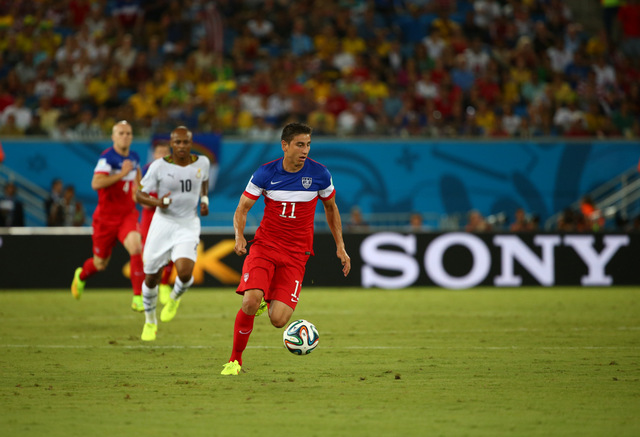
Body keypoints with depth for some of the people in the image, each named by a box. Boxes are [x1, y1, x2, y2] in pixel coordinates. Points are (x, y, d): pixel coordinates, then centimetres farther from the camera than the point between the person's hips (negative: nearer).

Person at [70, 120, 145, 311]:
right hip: (106, 216, -4)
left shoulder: (134, 158, 6)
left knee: (136, 248, -25)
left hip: (128, 215, 4)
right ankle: (81, 276, 48)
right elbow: (96, 183, -30)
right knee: (100, 264, 10)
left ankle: (138, 298, -22)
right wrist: (121, 174, -31)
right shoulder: (107, 157, -15)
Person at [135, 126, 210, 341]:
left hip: (188, 226, 1)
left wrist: (204, 199, 5)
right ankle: (150, 322, 32)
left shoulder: (202, 162, -2)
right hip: (163, 224, -1)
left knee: (185, 273, -21)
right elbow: (140, 195, -5)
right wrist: (157, 202, -25)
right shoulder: (159, 166, -10)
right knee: (151, 277, 6)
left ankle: (175, 297, 16)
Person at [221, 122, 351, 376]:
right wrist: (239, 236, -18)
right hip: (265, 246, 0)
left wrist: (340, 247, 9)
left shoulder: (319, 174, -4)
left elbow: (331, 208, 14)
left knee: (278, 320, -14)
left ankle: (267, 301, 25)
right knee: (250, 302, -24)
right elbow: (242, 209, 1)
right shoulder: (265, 174, -6)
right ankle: (235, 360, -2)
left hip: (296, 254, 0)